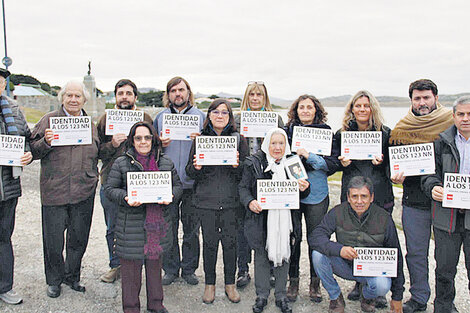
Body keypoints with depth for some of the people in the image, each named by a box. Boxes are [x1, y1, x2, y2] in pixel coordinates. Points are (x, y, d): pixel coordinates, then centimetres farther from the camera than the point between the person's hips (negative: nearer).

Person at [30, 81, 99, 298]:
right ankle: (54, 279, 28)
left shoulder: (90, 124, 11)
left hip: (84, 192, 3)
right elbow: (33, 152, 0)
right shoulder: (49, 120, 1)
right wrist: (46, 142, -18)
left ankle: (72, 276, 34)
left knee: (79, 239, 13)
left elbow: (97, 153, 22)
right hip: (54, 191, -3)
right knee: (53, 241, 6)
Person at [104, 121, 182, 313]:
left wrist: (170, 196, -10)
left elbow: (177, 185, 12)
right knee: (131, 266, 6)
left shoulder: (165, 162, 8)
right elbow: (109, 189, 1)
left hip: (157, 222, 2)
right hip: (130, 223, -2)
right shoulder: (121, 163, 1)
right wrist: (126, 198, -17)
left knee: (155, 263, 13)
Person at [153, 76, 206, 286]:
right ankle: (170, 270, 22)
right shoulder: (160, 117, 11)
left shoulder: (200, 116, 8)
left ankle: (189, 269, 23)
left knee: (191, 229, 8)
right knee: (168, 228, 7)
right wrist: (160, 144, -8)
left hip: (192, 182, -1)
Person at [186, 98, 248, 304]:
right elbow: (189, 172, 8)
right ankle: (209, 284, 25)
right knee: (209, 242, 6)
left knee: (230, 241, 5)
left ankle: (230, 283, 25)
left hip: (231, 200, 0)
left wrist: (237, 165, -16)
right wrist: (196, 167, -13)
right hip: (206, 200, 0)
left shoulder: (238, 139, 5)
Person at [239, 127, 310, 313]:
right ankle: (261, 295, 26)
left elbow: (301, 194, 11)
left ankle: (281, 296, 28)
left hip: (284, 219, 2)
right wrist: (249, 202, -18)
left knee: (283, 254, 10)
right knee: (261, 255, 8)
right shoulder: (254, 163, -2)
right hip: (261, 218, -2)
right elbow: (243, 188, 0)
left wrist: (304, 189, -11)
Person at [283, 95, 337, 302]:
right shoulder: (288, 130, 6)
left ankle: (315, 283, 23)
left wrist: (309, 156, -18)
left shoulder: (325, 132, 2)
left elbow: (331, 164, -4)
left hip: (317, 194, 0)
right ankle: (293, 281, 21)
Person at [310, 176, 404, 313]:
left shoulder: (384, 218, -13)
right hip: (345, 265, 1)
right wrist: (339, 249, -41)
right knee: (318, 254, -26)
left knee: (382, 286, -33)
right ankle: (335, 297, -1)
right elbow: (314, 237, -22)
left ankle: (367, 297, 7)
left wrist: (397, 296, -3)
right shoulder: (337, 213, -14)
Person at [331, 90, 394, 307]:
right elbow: (333, 163, 14)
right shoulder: (342, 134, 8)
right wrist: (342, 163, -8)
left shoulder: (385, 133, 4)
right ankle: (359, 283, 25)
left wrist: (382, 161, -10)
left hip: (380, 195, -1)